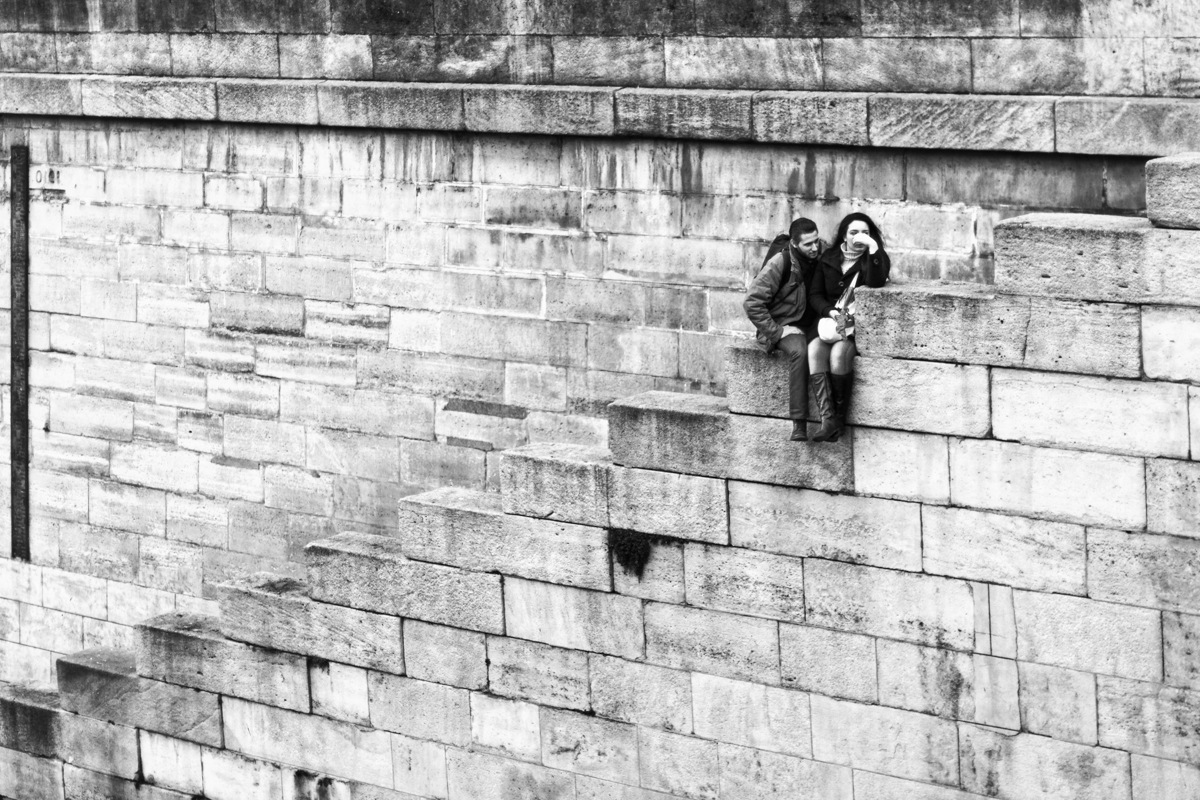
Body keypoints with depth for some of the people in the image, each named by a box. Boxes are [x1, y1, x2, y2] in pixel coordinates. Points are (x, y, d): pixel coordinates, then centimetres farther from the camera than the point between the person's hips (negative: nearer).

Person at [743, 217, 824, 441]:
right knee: (799, 351, -35)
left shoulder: (821, 258, 1)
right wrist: (777, 331, -15)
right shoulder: (780, 263, -12)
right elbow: (752, 303, -13)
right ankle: (799, 423, -35)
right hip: (784, 324, -4)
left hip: (811, 326, 4)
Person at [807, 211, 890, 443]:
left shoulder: (875, 258, 3)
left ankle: (840, 416, -17)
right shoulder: (829, 258, 11)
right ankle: (827, 418, -37)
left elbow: (876, 282, -19)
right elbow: (815, 295, 12)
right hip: (830, 320, 3)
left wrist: (873, 248, -24)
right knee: (815, 349, -30)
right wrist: (830, 311, -8)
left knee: (839, 352, -33)